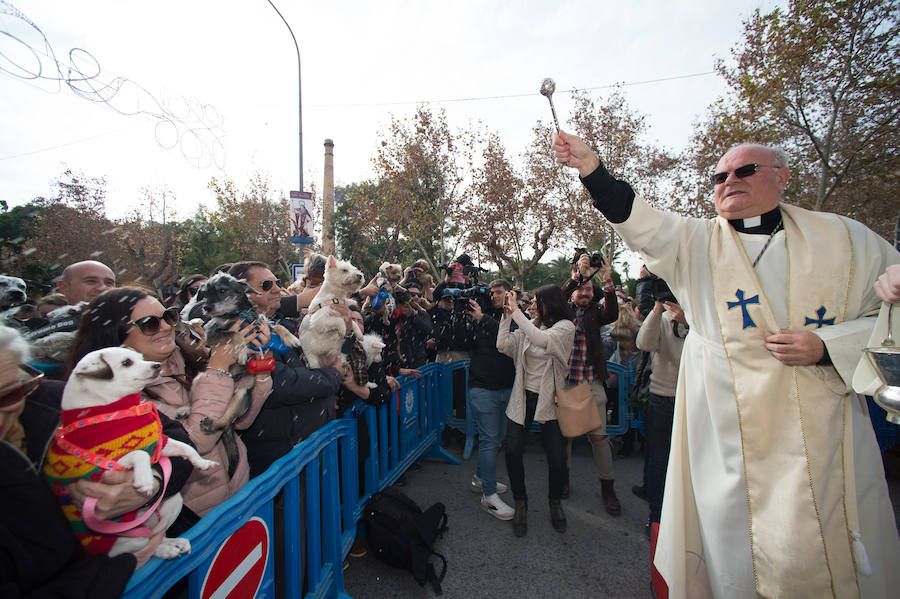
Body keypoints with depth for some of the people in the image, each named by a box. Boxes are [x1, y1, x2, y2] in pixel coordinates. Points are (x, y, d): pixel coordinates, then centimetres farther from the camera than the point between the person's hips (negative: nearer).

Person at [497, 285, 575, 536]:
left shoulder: (566, 326, -7)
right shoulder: (529, 326, 5)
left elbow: (542, 339, -27)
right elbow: (503, 345, -4)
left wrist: (516, 312, -23)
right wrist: (508, 315, -7)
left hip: (549, 399, -3)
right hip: (523, 397, 3)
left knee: (557, 458, 1)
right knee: (512, 451, -2)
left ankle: (555, 502, 32)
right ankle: (521, 503, 23)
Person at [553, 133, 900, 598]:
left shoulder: (845, 238, 6)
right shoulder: (695, 242, 2)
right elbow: (639, 223, -14)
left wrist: (827, 346, -9)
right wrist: (592, 168, -27)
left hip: (826, 434, 2)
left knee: (835, 550, 14)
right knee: (742, 560, 9)